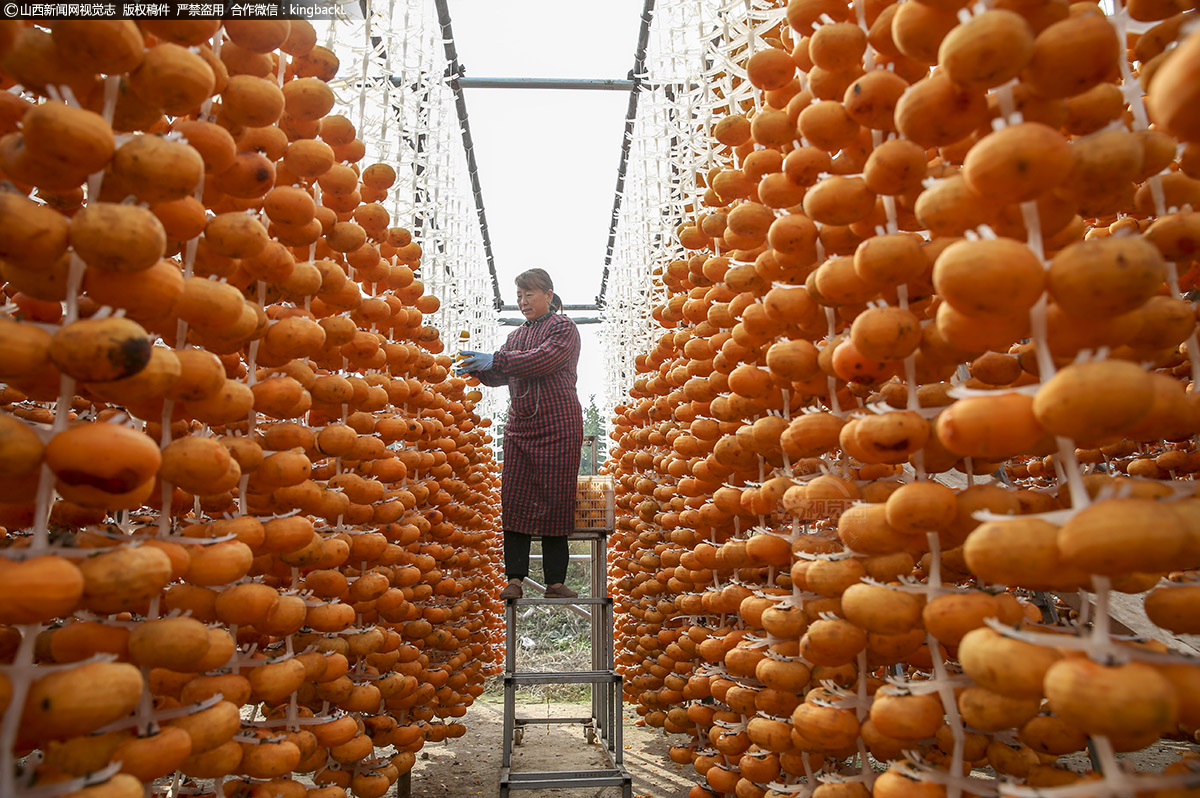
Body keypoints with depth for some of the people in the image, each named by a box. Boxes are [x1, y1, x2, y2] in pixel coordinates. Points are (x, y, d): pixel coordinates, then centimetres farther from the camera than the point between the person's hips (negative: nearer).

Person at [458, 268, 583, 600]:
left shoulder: (563, 327, 1)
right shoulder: (516, 335, 20)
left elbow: (544, 359, -17)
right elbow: (500, 376, 12)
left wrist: (496, 360, -20)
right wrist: (479, 368, -8)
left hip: (557, 428, -6)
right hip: (519, 428, 6)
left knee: (554, 503, -5)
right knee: (515, 501, -1)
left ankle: (555, 581, 2)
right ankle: (515, 578, 4)